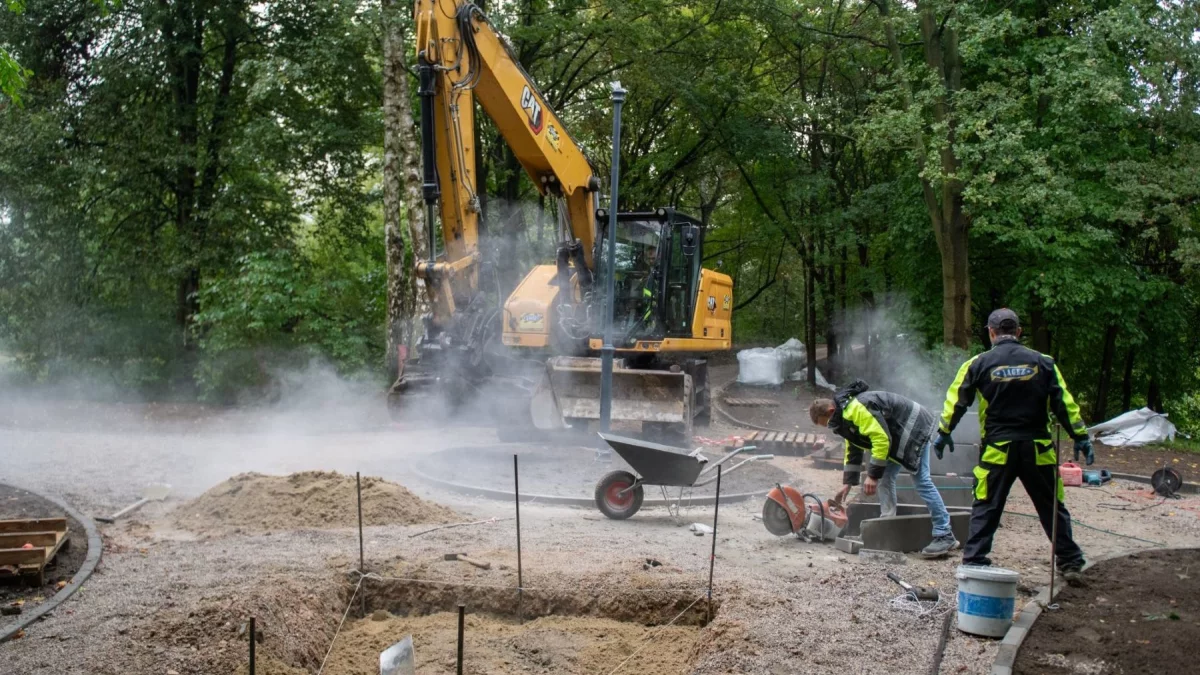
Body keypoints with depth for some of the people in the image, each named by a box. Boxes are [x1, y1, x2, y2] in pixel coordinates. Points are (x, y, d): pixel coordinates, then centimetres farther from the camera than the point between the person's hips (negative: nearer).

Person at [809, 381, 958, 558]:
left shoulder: (856, 409, -27)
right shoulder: (845, 416, 7)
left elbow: (881, 438, -30)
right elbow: (852, 451, 16)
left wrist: (873, 475, -25)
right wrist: (848, 483, 14)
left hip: (915, 428, -11)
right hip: (897, 435, 11)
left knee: (921, 481, -13)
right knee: (885, 478, 6)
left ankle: (945, 536, -10)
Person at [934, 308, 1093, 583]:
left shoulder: (978, 364, -1)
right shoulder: (1042, 362, 1)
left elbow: (956, 401, 3)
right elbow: (1064, 404, 2)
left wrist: (943, 433, 15)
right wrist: (1081, 437, 9)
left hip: (997, 449, -1)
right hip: (1037, 448, 1)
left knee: (986, 508, 6)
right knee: (1052, 508, 12)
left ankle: (973, 561, 3)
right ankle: (1071, 564, 16)